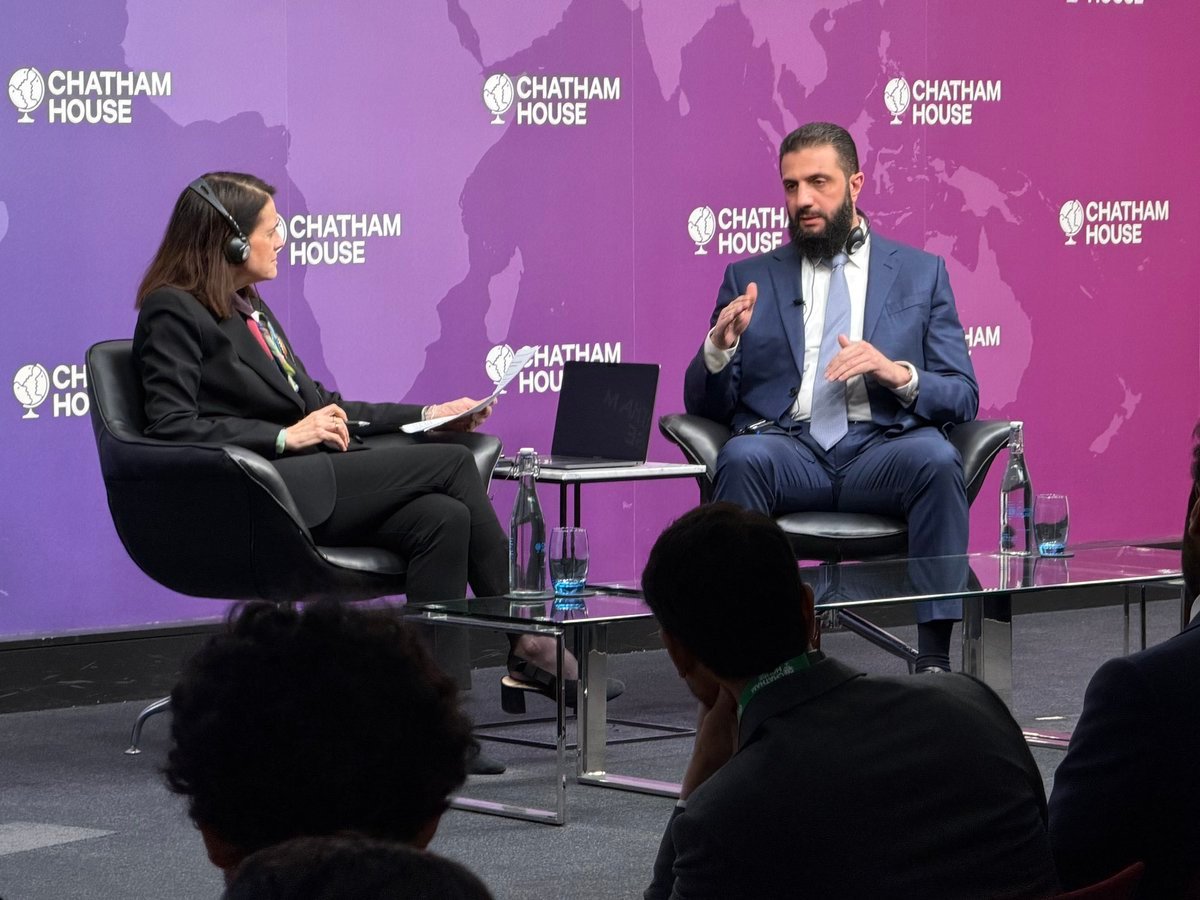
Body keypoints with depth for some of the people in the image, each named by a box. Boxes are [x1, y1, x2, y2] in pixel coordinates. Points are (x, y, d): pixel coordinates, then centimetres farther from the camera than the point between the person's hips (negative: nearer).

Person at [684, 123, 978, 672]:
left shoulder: (921, 273, 17)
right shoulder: (750, 278, 18)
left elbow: (963, 398, 11)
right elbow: (705, 405, 14)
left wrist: (897, 373, -10)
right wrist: (720, 346, -8)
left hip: (881, 451, 0)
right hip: (788, 449, 0)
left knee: (936, 457, -34)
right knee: (744, 456, -34)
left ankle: (934, 658, -33)